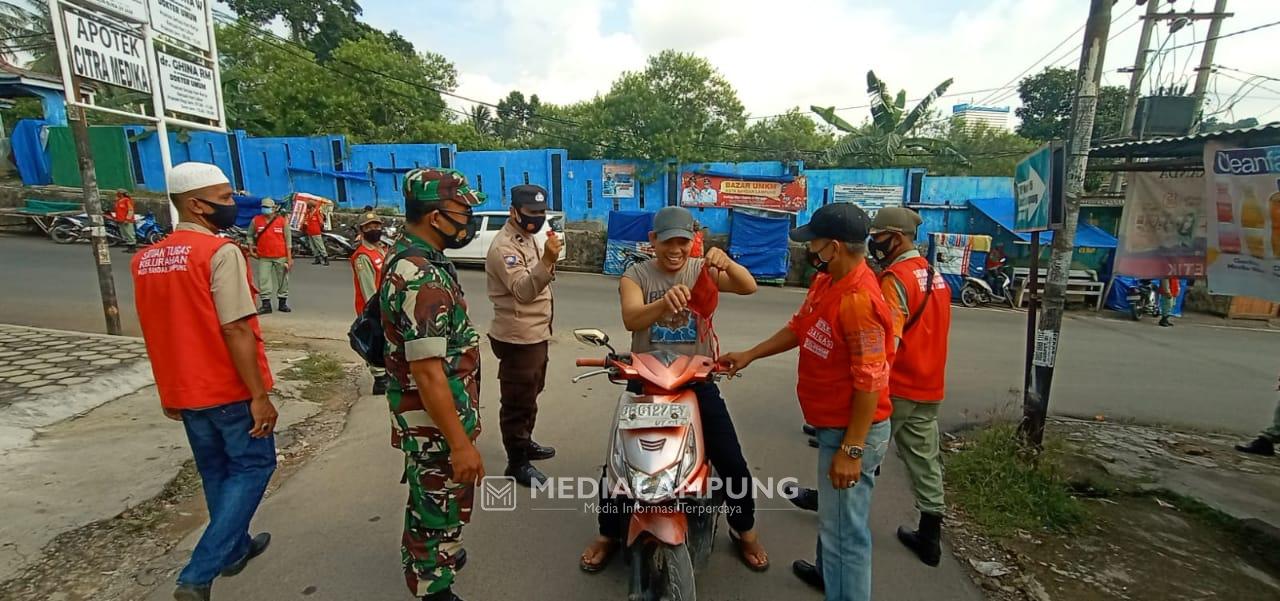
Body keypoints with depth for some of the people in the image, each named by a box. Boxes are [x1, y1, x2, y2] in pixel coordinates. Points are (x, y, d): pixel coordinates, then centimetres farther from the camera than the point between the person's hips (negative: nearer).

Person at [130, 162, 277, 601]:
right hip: (231, 389, -7)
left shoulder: (145, 260, 6)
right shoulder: (221, 252, -18)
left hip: (185, 391, 8)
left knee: (215, 471, 21)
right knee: (252, 467, 8)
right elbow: (236, 332, -23)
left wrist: (168, 392, 21)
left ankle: (235, 548, 36)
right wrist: (259, 395, -19)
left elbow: (157, 333, 13)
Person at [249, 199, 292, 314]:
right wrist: (251, 250, 7)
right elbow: (250, 235, 17)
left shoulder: (283, 220, -2)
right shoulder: (256, 220, 2)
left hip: (281, 256, -1)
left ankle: (283, 303, 19)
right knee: (263, 280, -1)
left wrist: (289, 258, -5)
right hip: (263, 257, 1)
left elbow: (288, 239, -1)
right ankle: (266, 304, 7)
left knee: (283, 280, 7)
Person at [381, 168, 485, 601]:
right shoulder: (424, 278, -29)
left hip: (428, 417, 10)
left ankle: (422, 561, 52)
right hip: (435, 423, -10)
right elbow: (427, 372, -31)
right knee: (442, 509, 10)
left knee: (427, 498, 29)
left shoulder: (410, 257, 5)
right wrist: (460, 443, -26)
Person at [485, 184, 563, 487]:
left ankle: (525, 442, 42)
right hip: (517, 338, -10)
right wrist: (547, 261, -47)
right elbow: (522, 290, -35)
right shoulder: (504, 247, -20)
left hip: (536, 334, 10)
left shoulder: (528, 238, 13)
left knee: (530, 395, 24)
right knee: (517, 401, 2)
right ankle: (517, 462, 16)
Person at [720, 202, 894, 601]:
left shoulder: (859, 299, -27)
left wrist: (851, 450, -24)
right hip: (833, 425, 11)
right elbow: (799, 328, 17)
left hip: (851, 432, -10)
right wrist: (749, 355, 16)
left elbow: (871, 382, -27)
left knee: (844, 530, 3)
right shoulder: (826, 281, 4)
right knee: (832, 514, 29)